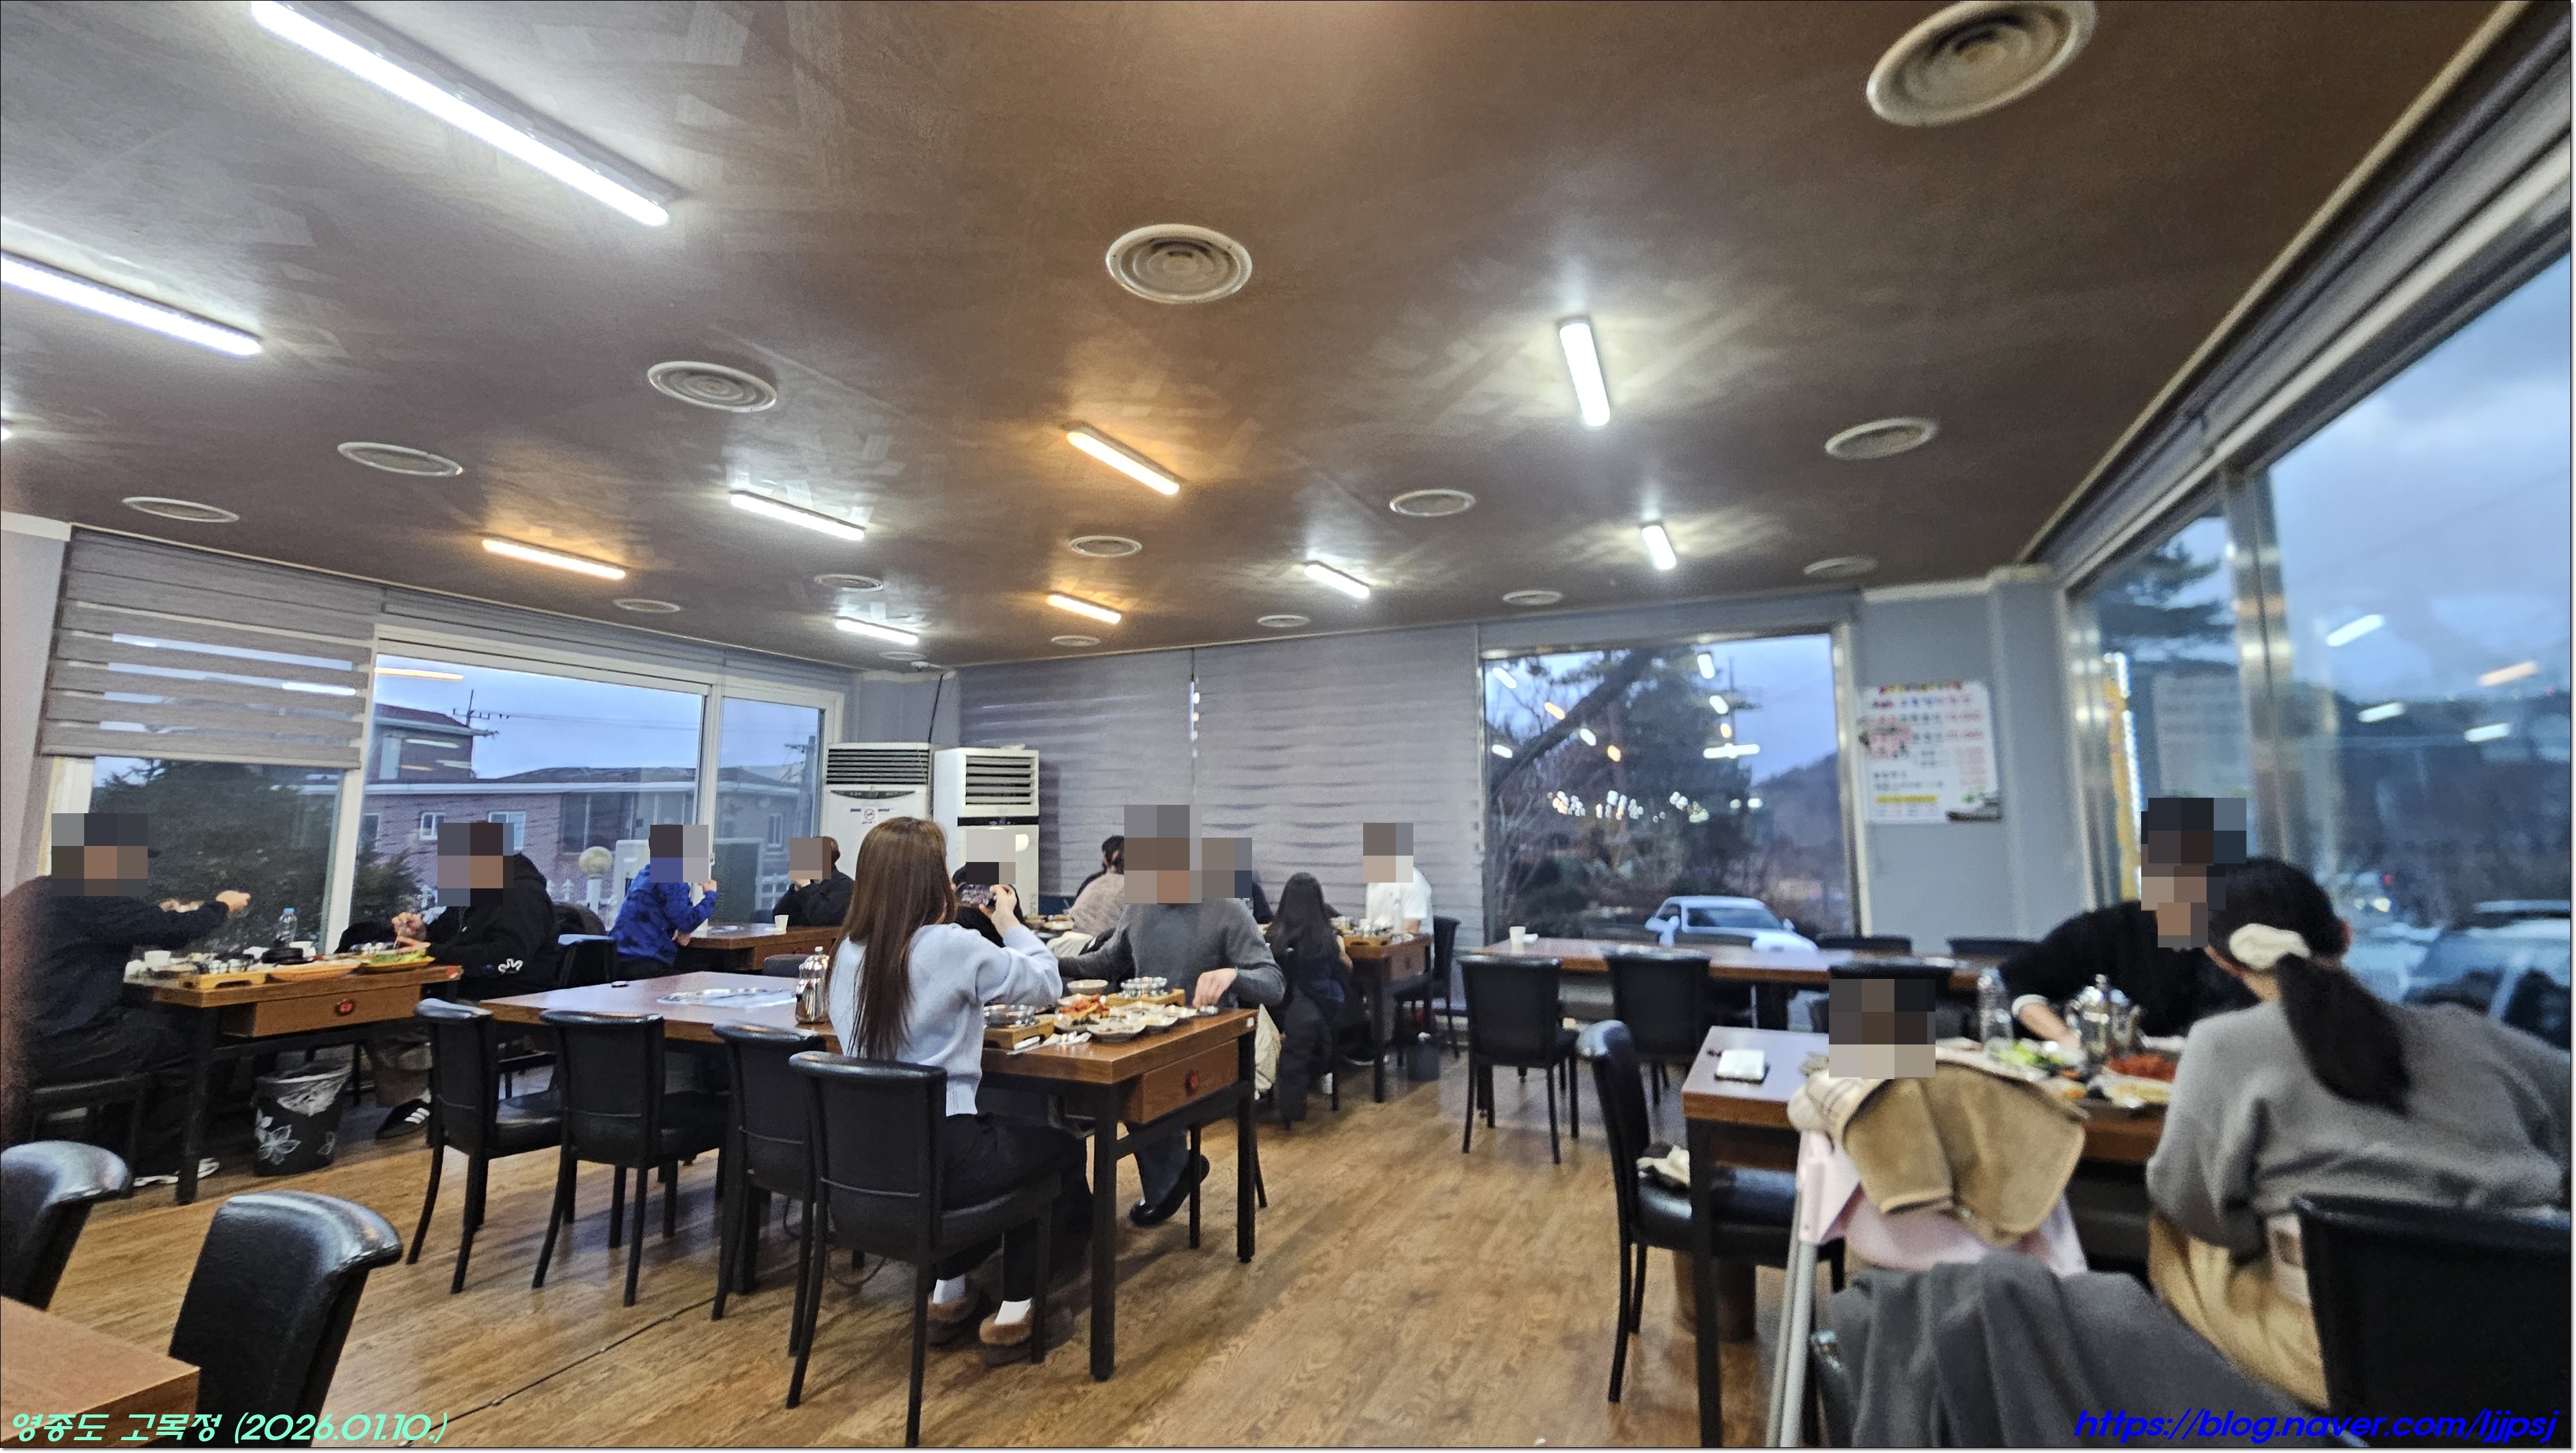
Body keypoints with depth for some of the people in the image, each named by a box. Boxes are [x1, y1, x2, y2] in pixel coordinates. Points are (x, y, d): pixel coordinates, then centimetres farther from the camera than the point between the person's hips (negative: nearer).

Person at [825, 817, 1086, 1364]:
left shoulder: (849, 952, 0)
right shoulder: (953, 947, -20)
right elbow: (1047, 983, -7)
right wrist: (1011, 920, 6)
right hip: (937, 1160, -7)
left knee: (1001, 1131, 34)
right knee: (1059, 1148, 21)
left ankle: (948, 1297, 37)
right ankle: (1013, 1316, 23)